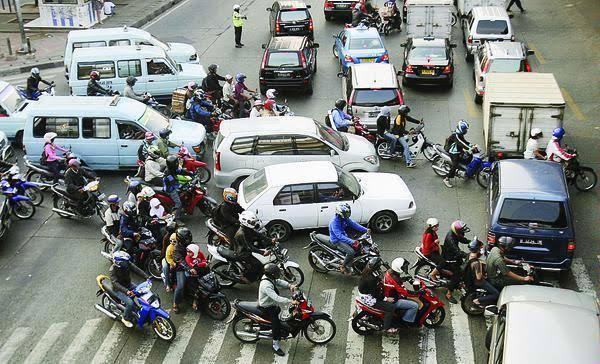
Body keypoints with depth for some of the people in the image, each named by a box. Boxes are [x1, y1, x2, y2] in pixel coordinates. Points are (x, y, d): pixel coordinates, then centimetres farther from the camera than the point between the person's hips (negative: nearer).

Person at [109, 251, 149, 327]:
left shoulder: (128, 264, -12)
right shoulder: (112, 270, -27)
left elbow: (137, 270, -16)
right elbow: (115, 283, -35)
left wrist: (147, 277, -31)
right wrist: (126, 291, -48)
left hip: (129, 284, 6)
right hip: (119, 290, -6)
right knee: (130, 303, -24)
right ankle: (125, 318, 2)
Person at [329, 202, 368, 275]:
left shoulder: (345, 218, -3)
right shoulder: (334, 222, -29)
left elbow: (354, 224, -2)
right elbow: (339, 236, -36)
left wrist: (365, 229, -14)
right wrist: (351, 242, -45)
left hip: (344, 236, 9)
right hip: (337, 241, -9)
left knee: (359, 245, 2)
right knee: (351, 252, -25)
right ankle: (343, 267, -6)